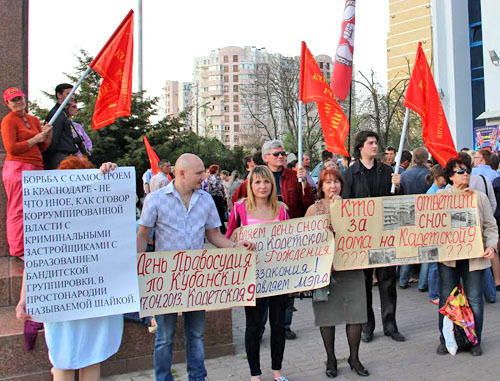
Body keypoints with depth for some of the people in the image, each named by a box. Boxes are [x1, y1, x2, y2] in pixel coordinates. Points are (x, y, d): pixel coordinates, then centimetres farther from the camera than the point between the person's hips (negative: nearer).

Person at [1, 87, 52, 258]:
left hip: (35, 168, 7)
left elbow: (42, 148, 21)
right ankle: (18, 251, 1)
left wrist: (48, 134, 3)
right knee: (19, 210, -5)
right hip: (18, 168, -7)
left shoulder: (34, 120, 19)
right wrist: (35, 139, -8)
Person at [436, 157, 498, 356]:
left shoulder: (480, 197, 10)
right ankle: (445, 340, 19)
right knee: (447, 299, 6)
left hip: (474, 256, 1)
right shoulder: (440, 196, 6)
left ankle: (474, 341, 19)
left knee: (475, 299, 3)